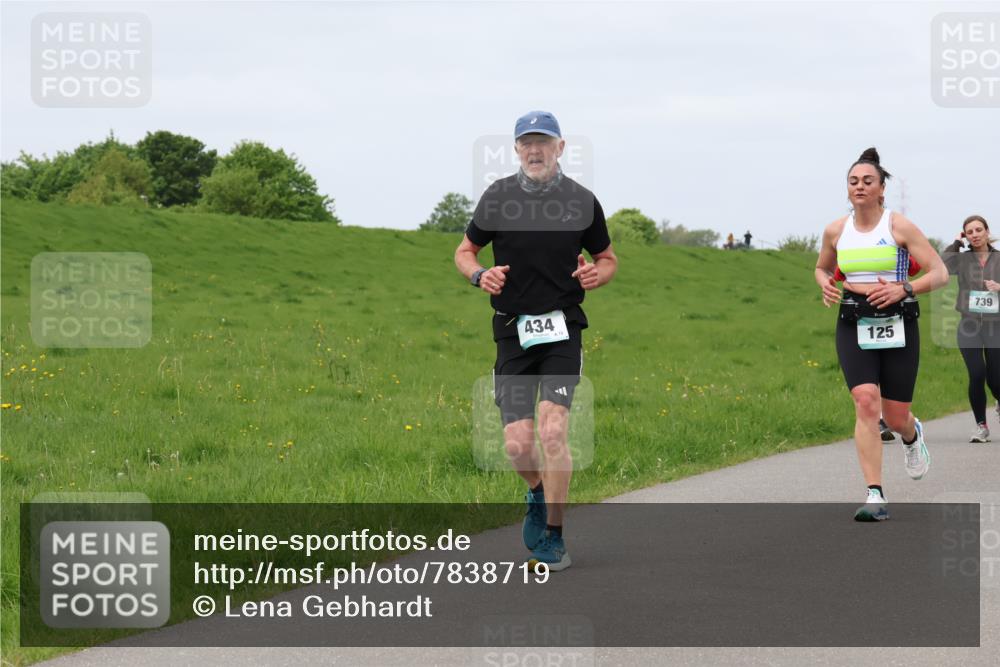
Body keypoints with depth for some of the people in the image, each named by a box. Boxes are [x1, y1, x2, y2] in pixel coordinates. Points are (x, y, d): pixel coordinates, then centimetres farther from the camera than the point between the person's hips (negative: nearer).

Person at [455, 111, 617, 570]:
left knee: (552, 431, -16)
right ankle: (539, 495, 29)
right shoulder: (498, 197, 3)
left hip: (562, 329, -1)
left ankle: (553, 537, -5)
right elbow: (464, 252, 14)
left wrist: (596, 275, -8)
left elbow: (608, 259, 16)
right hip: (513, 330, 1)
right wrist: (480, 275, -8)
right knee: (517, 443, -6)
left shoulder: (582, 201, 2)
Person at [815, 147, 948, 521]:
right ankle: (875, 496, -20)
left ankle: (912, 436, 46)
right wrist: (825, 285, 3)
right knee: (865, 402, -19)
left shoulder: (900, 227, -4)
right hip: (854, 327, 2)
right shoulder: (835, 231, 6)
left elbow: (940, 273, -5)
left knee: (895, 417, 4)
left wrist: (903, 289, -19)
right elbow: (822, 267, 26)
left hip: (897, 326, -2)